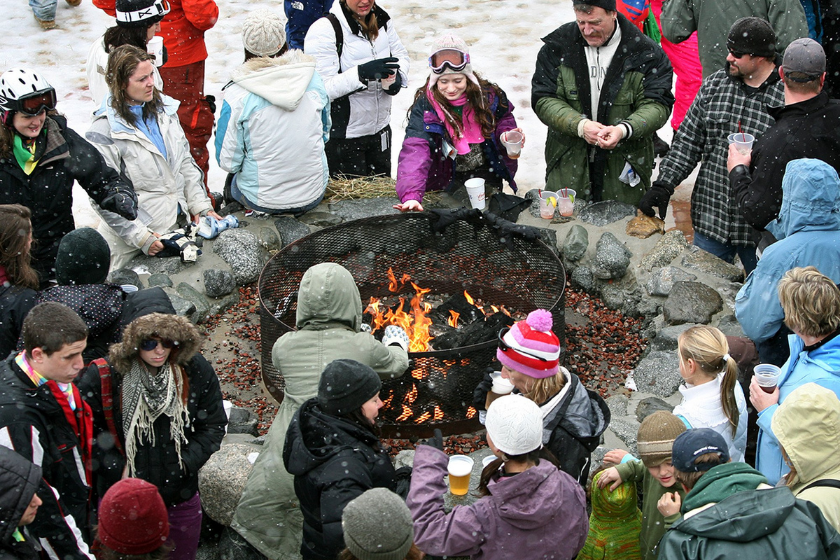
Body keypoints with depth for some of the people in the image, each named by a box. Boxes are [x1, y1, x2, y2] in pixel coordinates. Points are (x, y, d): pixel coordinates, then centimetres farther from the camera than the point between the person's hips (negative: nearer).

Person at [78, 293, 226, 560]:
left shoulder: (196, 372, -9)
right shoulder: (102, 377, -16)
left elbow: (214, 426, 0)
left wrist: (186, 462, -12)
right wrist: (118, 468, -16)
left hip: (181, 497, 2)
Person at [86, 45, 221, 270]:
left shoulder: (163, 109, 5)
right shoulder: (105, 129, -15)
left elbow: (185, 163, 13)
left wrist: (202, 206, 4)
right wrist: (141, 238, -19)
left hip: (175, 225, 6)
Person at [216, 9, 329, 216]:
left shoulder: (237, 96, -18)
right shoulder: (313, 80, -8)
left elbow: (228, 162, -11)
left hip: (263, 201, -3)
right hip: (314, 195, 3)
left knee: (235, 181, 30)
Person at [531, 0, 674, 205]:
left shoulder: (645, 52, -4)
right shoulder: (557, 46, 1)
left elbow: (658, 105, -8)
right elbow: (543, 100, -4)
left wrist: (624, 129, -27)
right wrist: (579, 125, -21)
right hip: (567, 164, 1)